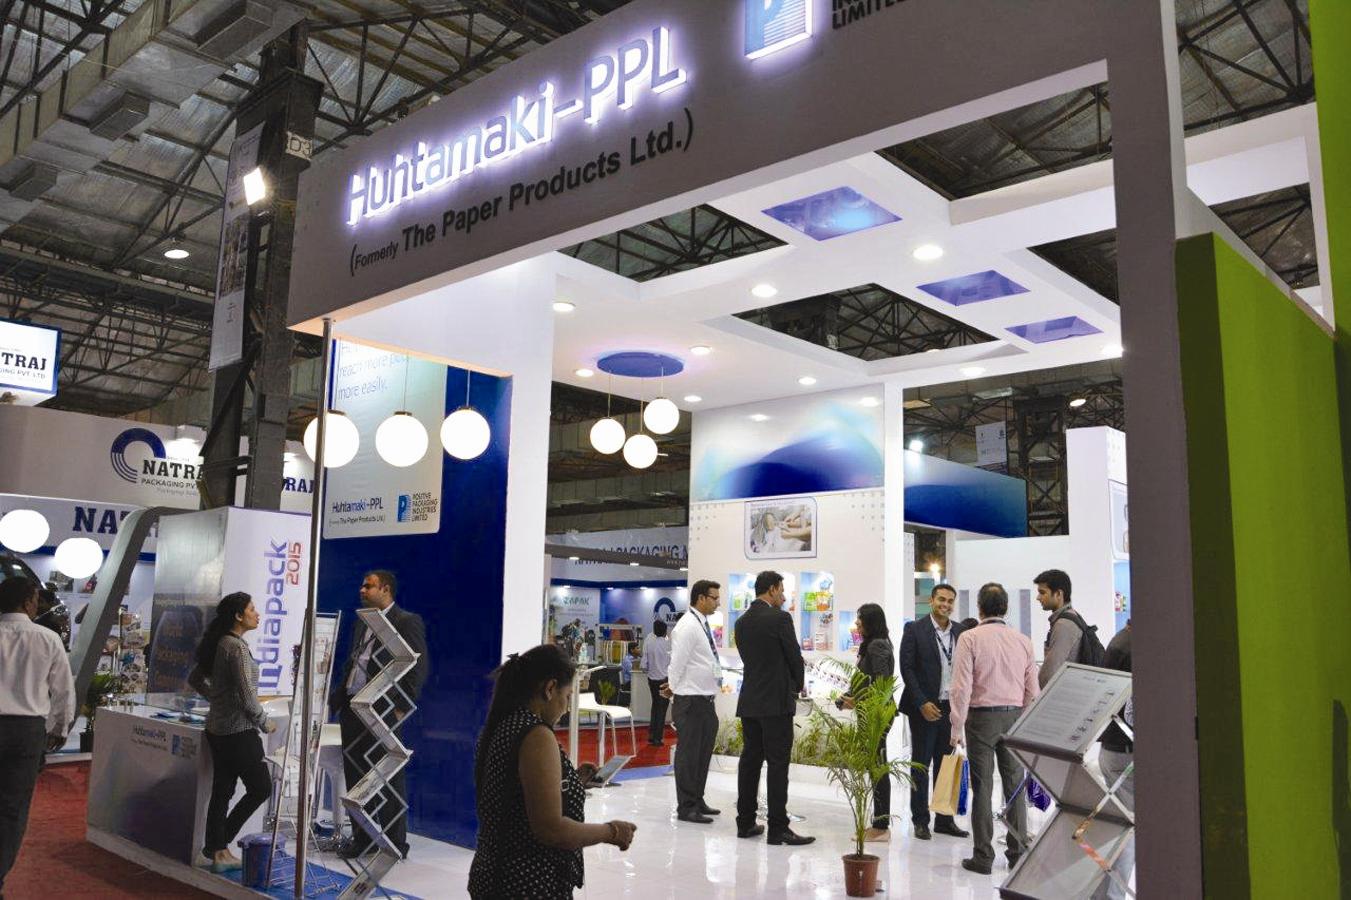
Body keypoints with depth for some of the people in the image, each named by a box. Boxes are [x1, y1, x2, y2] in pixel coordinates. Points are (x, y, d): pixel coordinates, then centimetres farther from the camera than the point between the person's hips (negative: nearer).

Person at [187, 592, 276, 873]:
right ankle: (218, 846, 8)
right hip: (238, 731, -9)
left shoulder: (217, 645, 9)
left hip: (217, 729, 9)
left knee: (221, 792, 13)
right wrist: (265, 723, -7)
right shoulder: (237, 647, -19)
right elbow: (247, 696, -21)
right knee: (261, 788, 2)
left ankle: (218, 851, 20)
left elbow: (195, 679, 22)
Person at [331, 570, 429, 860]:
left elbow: (418, 669, -12)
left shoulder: (408, 622, -8)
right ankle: (362, 838, 27)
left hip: (384, 711, -8)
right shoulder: (362, 623, 18)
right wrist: (336, 698, 12)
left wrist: (401, 707, -17)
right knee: (355, 776, 14)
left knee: (390, 779, 0)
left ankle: (395, 843, 11)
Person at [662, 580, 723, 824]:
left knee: (703, 753, 16)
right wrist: (673, 687, -3)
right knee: (688, 754, -1)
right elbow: (678, 663, -16)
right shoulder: (687, 626, -16)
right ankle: (686, 808, 7)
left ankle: (697, 801, 27)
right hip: (690, 701, -9)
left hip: (705, 700, 9)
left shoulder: (703, 625, 13)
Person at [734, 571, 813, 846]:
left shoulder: (742, 622, 10)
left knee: (750, 760, 11)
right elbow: (795, 657, -7)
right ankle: (778, 828, -3)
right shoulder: (780, 618, -11)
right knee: (777, 764, -4)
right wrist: (797, 687, 13)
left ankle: (745, 822, 16)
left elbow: (749, 658, 13)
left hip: (749, 701, 7)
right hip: (777, 701, -7)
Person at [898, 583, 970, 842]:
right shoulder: (915, 630, -5)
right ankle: (920, 821, 13)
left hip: (952, 708, 4)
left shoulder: (961, 632, 8)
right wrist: (922, 703, -14)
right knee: (921, 766, 4)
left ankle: (944, 819, 21)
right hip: (925, 708, -4)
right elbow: (907, 668, -8)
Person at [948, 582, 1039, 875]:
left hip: (982, 717, -3)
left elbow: (962, 687, -11)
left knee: (982, 788, 2)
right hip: (1015, 716, 3)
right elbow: (1033, 690, 7)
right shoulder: (1023, 641, 4)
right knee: (1015, 786, 11)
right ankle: (1017, 854, 17)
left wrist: (957, 728, -5)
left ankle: (984, 857, 7)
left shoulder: (970, 638, -8)